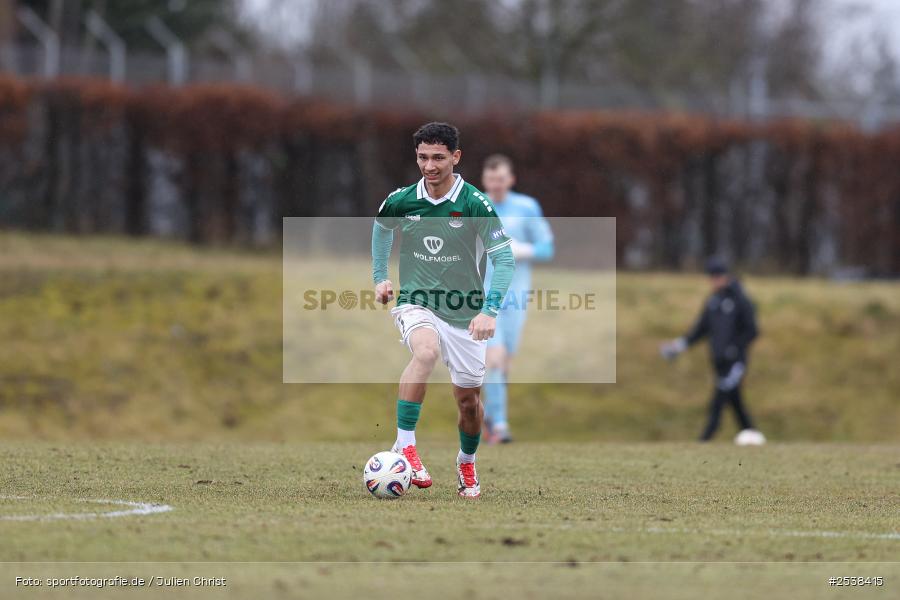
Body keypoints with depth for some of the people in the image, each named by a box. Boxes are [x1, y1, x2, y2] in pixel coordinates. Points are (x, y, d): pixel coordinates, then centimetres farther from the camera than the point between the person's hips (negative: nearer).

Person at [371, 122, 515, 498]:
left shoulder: (475, 204, -13)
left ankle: (467, 464, 38)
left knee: (469, 398, 8)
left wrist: (490, 310, -22)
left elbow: (504, 258, -12)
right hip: (415, 303, 0)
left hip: (464, 312, 0)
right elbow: (381, 227, 20)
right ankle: (404, 446, -34)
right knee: (427, 350, -35)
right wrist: (380, 276, 17)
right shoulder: (400, 201, -5)